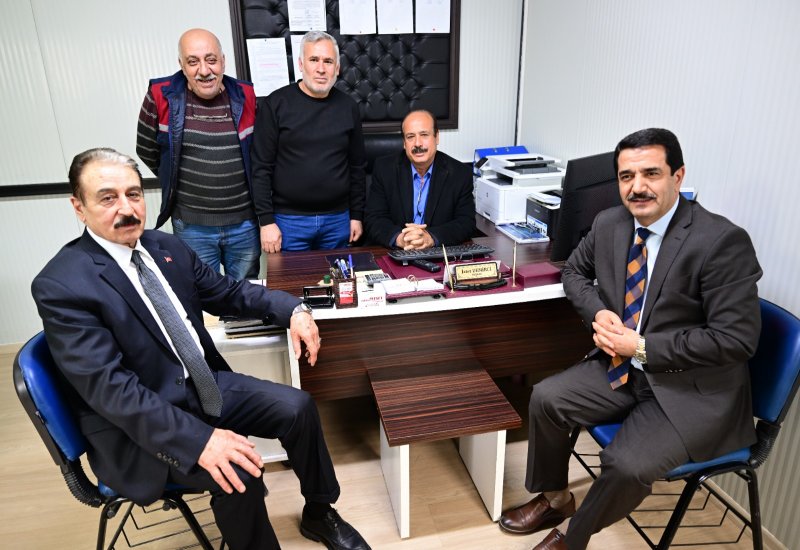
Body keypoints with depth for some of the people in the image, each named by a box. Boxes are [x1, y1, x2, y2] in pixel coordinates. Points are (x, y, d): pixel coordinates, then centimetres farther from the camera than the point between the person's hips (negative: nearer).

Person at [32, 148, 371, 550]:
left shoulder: (166, 247, 2)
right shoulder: (61, 285, -19)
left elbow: (227, 292, 12)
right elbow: (109, 386, -25)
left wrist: (292, 309, -5)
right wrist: (198, 440, -33)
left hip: (205, 383, 7)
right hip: (139, 424, -6)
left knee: (298, 408, -4)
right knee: (238, 474, -26)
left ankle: (319, 515, 19)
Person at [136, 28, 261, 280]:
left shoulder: (245, 97, -2)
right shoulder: (161, 97, -8)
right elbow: (147, 152, 6)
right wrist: (177, 183, 13)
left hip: (245, 224, 1)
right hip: (191, 227, -1)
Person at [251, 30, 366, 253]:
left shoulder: (348, 107, 5)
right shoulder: (276, 104, -5)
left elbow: (357, 166, 10)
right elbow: (261, 168, -6)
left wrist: (357, 215, 8)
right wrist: (266, 221, -10)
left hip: (338, 220, 3)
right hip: (289, 220, -3)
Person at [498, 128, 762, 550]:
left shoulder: (723, 241, -20)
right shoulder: (609, 224, -2)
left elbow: (736, 338, -21)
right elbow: (574, 271, 15)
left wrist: (642, 346, -21)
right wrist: (598, 312, -6)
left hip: (695, 390, -6)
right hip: (623, 367, 6)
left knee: (627, 465, -24)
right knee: (546, 398, -7)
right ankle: (554, 499, 20)